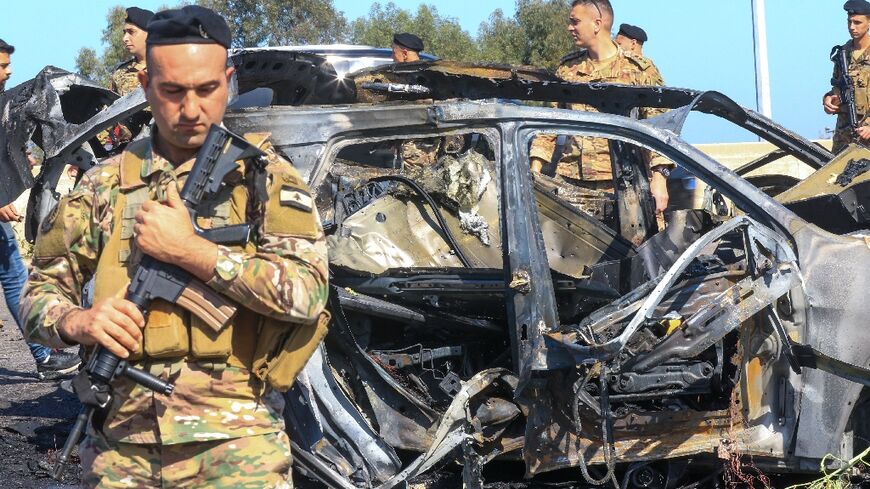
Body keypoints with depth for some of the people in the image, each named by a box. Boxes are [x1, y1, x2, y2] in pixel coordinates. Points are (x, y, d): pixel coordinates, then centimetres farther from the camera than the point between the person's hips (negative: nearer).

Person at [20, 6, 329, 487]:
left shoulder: (263, 173, 2)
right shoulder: (105, 183, 11)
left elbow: (306, 293, -12)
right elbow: (41, 290, 13)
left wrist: (187, 250, -14)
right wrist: (76, 321, -9)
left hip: (232, 435, -2)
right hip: (120, 440, 3)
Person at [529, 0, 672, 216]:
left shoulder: (638, 69, 3)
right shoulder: (567, 68, 17)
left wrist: (659, 177, -13)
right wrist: (535, 170, 11)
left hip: (619, 181, -3)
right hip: (570, 182, 3)